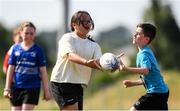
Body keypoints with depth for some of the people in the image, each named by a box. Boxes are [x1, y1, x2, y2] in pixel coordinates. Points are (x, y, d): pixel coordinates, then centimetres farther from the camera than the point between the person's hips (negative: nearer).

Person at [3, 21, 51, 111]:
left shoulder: (37, 50, -1)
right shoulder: (16, 48, 6)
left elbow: (43, 71, 0)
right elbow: (11, 69, 8)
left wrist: (46, 90, -3)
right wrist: (7, 88, 5)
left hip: (32, 87, -3)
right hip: (17, 87, 3)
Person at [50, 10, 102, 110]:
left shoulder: (94, 45, 13)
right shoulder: (67, 38, -3)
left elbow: (99, 62, -3)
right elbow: (70, 56, -22)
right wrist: (86, 62, -41)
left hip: (78, 84, 7)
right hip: (62, 82, -7)